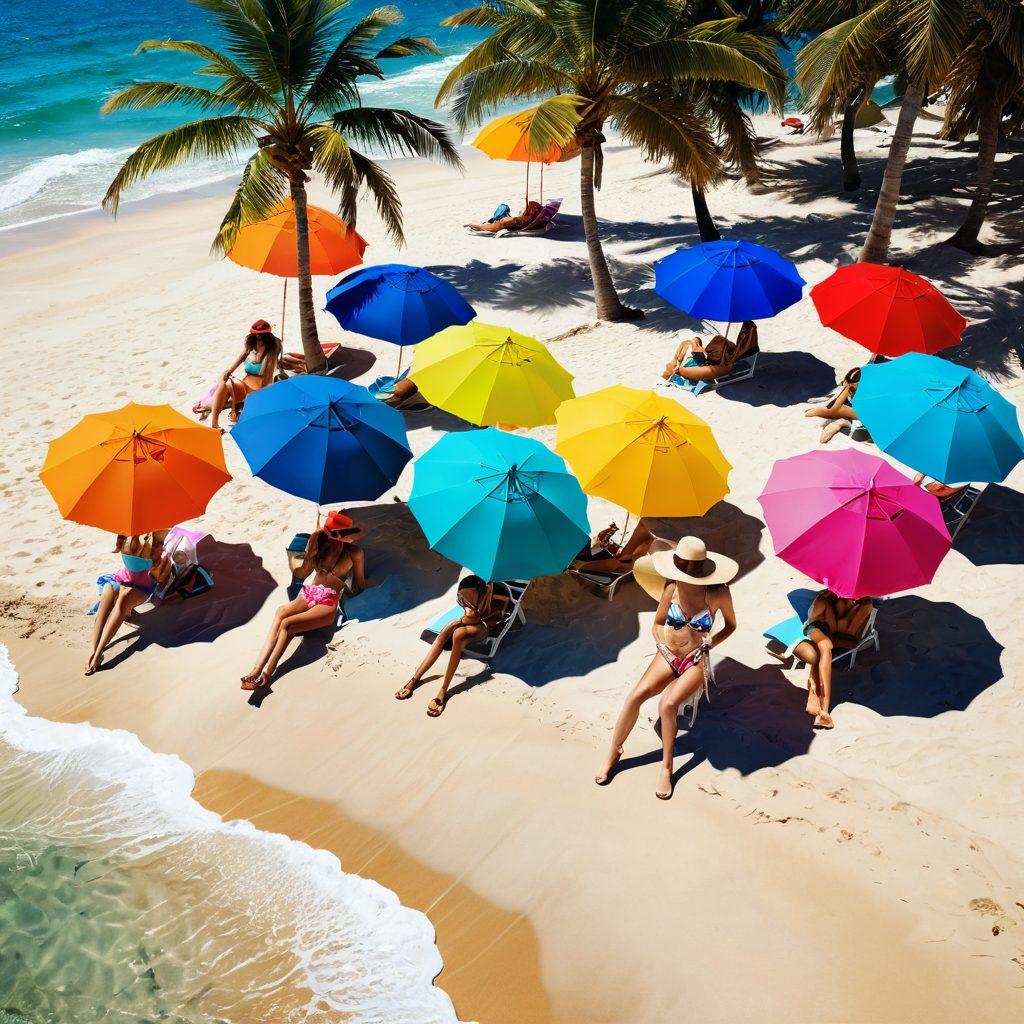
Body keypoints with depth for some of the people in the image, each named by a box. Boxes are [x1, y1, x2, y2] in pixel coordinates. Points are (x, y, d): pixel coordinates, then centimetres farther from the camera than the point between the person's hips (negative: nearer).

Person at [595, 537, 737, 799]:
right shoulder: (672, 587, -7)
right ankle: (614, 753, -8)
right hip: (668, 656, 3)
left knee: (667, 704, -29)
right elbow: (658, 624, 8)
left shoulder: (718, 593, -15)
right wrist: (665, 647, -8)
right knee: (636, 695, -22)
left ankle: (667, 767, -12)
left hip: (696, 660, -3)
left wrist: (709, 644, -8)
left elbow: (731, 625, 5)